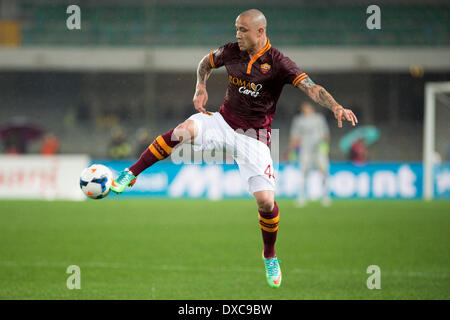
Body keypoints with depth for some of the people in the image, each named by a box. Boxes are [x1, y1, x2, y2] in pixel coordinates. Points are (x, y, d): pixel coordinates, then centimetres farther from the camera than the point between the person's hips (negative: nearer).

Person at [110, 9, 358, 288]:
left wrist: (336, 107, -40)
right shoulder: (231, 52, 0)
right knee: (184, 130, -28)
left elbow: (310, 87, -23)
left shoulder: (277, 63, -13)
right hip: (224, 122, 3)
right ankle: (132, 174, -18)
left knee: (265, 200, -10)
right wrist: (201, 88, 2)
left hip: (254, 137, -3)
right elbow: (206, 63, 21)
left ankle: (270, 257, 16)